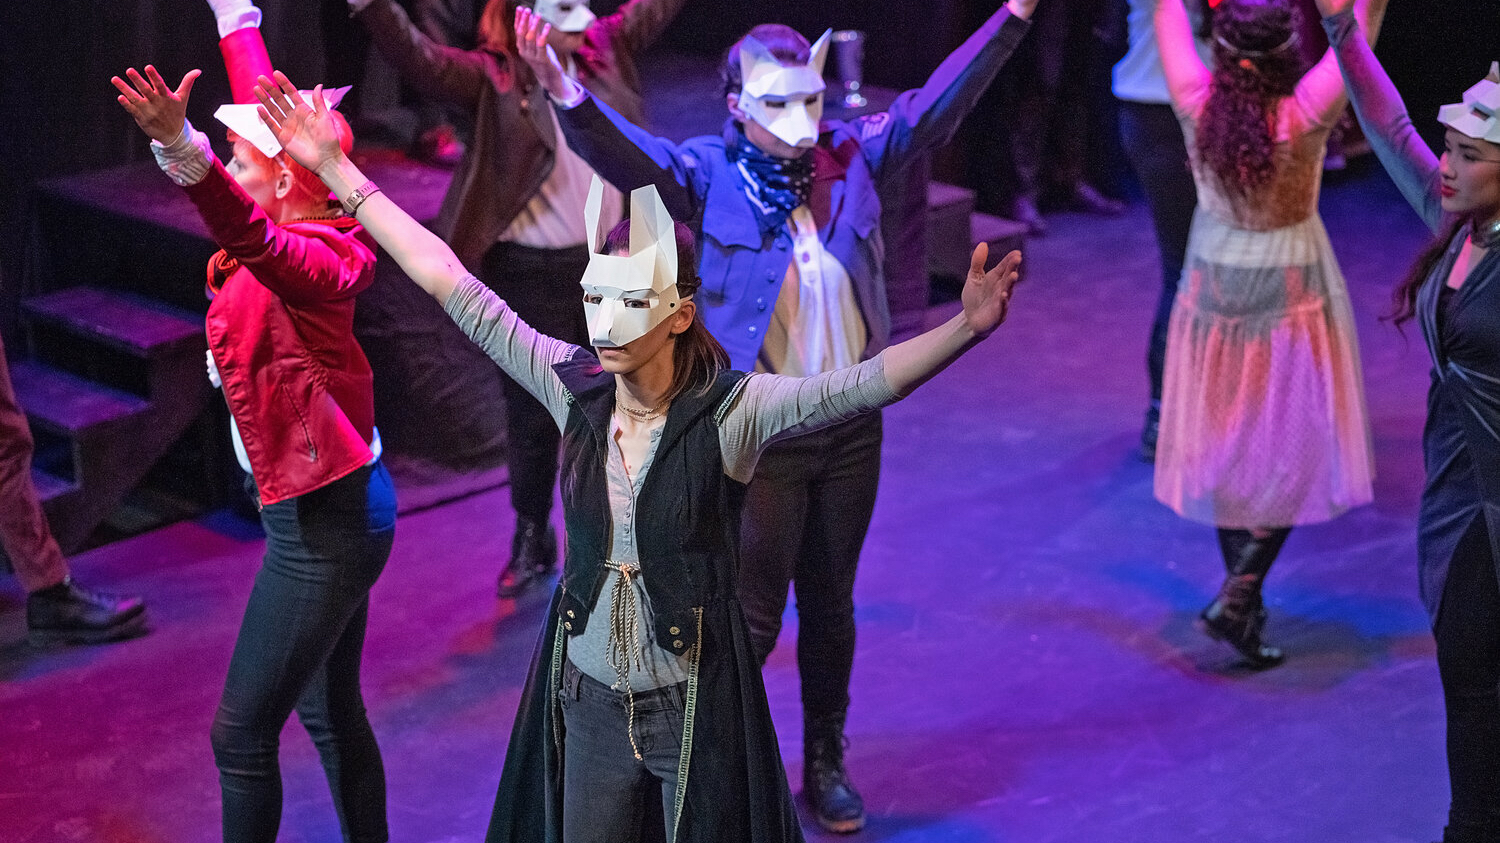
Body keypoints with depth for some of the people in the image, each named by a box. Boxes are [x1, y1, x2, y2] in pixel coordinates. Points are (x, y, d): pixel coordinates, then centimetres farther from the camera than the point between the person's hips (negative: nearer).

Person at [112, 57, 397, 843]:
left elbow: (248, 233, -46)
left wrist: (180, 146, -62)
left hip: (321, 525, -10)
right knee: (330, 711, 22)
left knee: (242, 731, -1)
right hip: (338, 509, 10)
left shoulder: (302, 261, -23)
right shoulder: (310, 243, 4)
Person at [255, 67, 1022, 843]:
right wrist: (335, 169, -5)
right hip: (588, 698, 4)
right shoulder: (574, 389, -8)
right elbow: (449, 284, -6)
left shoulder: (731, 410, -18)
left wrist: (963, 329, -49)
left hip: (693, 710, -4)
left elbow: (858, 386, -32)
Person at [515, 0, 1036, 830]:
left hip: (851, 430, 4)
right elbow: (630, 153, -27)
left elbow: (936, 102, 2)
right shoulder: (710, 174, -12)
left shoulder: (853, 156, 0)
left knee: (830, 605, 18)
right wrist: (567, 95, -47)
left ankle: (825, 761, 35)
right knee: (753, 613, 2)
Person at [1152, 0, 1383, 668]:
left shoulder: (1196, 105, -18)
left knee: (1227, 441, 16)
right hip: (1292, 297, -3)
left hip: (1214, 294, 4)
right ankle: (1239, 595, -4)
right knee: (1292, 446, 7)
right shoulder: (1306, 114, -24)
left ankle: (1239, 588, 25)